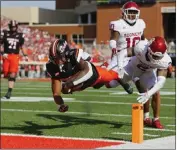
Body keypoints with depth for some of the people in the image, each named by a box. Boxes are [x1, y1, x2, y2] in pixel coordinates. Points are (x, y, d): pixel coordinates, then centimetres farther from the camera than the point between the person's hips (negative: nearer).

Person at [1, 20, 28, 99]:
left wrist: (25, 55, 7)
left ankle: (9, 92, -13)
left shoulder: (20, 35, 8)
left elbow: (21, 47, 18)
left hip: (15, 56, 0)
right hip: (7, 56, 0)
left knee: (12, 74, -11)